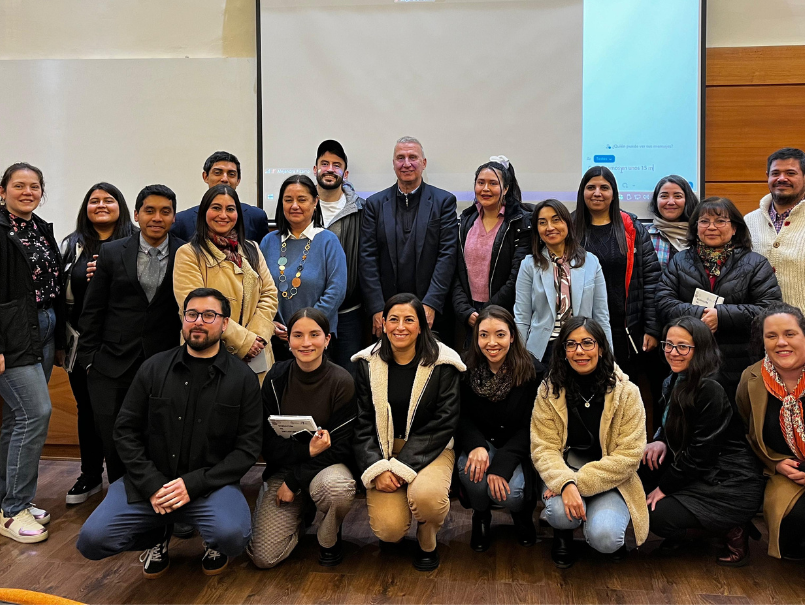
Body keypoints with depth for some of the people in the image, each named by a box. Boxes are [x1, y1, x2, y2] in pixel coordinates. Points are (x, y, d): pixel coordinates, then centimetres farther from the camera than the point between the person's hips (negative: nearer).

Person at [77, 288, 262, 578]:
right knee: (92, 540, -17)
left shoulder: (243, 379, -1)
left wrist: (193, 484, -15)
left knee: (232, 535, -32)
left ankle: (215, 543, 9)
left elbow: (247, 447, -4)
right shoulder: (154, 368, 5)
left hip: (210, 484, -2)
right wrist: (152, 484, -10)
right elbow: (126, 430, 5)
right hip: (150, 482, 3)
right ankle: (158, 535, 16)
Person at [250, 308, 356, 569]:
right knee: (264, 556, -12)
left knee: (338, 487, -38)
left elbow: (340, 448, -11)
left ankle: (329, 538, -3)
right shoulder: (276, 378, -6)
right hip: (283, 469, 2)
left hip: (326, 466, -2)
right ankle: (300, 513, 21)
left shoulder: (341, 382, -12)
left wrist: (294, 481, -15)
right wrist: (307, 450, -21)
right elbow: (268, 444, -5)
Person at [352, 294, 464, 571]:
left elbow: (443, 423, -9)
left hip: (430, 449, -1)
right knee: (389, 528, -21)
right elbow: (362, 423, 0)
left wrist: (403, 467, -17)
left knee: (427, 495, -34)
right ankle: (389, 533, 20)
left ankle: (427, 543, 2)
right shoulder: (368, 363, 1)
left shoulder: (442, 363, -6)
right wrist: (377, 468, -15)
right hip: (383, 452, 1)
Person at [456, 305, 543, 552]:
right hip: (480, 441, 2)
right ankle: (481, 517, 3)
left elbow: (529, 427, -13)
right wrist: (477, 446, -25)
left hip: (517, 448, -1)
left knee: (508, 492, -29)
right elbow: (462, 416, -3)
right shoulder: (466, 367, -8)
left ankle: (522, 514, 12)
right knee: (471, 469, -32)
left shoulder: (532, 371, -14)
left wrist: (502, 465, -26)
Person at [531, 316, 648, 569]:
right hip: (563, 472, 1)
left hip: (610, 480, -1)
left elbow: (629, 455, -12)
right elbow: (543, 448, -9)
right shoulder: (550, 391, -4)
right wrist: (565, 483, -30)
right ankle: (563, 536, 8)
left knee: (603, 537, -28)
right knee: (562, 512, -32)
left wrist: (579, 482, -21)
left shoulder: (626, 392, -7)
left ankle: (613, 532, 13)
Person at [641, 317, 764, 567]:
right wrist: (660, 442, -8)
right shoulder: (674, 382, 5)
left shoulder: (711, 389, -22)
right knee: (643, 465, -4)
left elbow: (700, 452, -22)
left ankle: (732, 529, 0)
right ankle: (689, 530, 7)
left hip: (732, 485, -9)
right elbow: (670, 427, 16)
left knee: (658, 516, -18)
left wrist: (664, 487, -15)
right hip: (699, 473, 9)